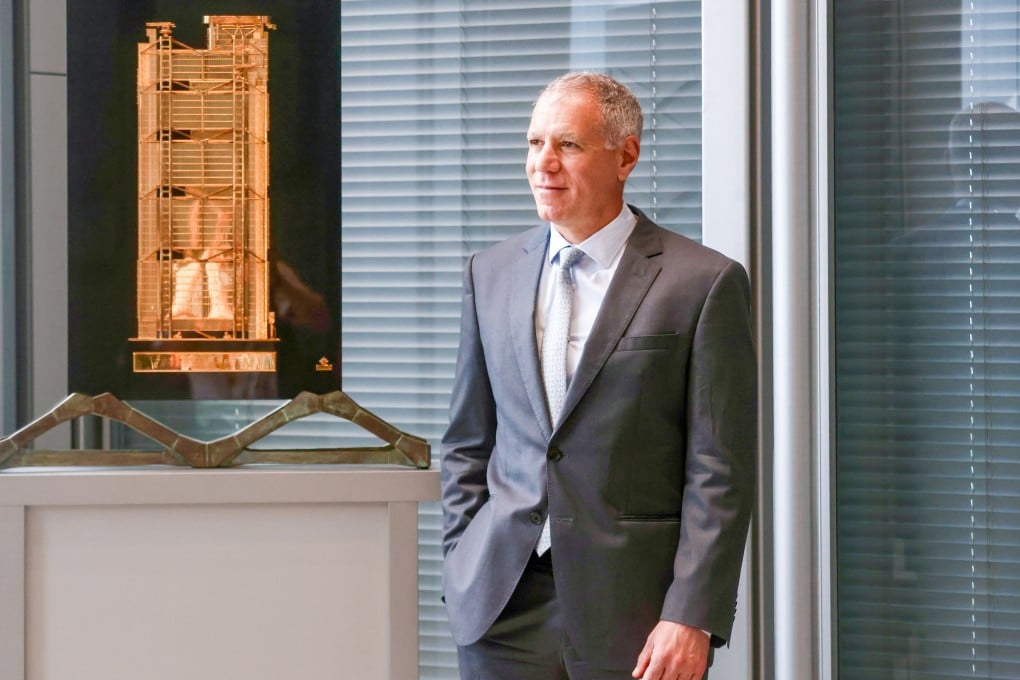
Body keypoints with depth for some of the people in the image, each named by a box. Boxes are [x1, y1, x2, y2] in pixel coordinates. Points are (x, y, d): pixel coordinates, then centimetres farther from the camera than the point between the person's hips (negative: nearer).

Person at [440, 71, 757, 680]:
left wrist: (691, 617, -13)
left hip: (633, 608, -4)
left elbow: (721, 475, -7)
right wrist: (464, 573, 7)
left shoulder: (704, 282, -4)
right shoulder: (491, 273, 11)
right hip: (503, 606, 4)